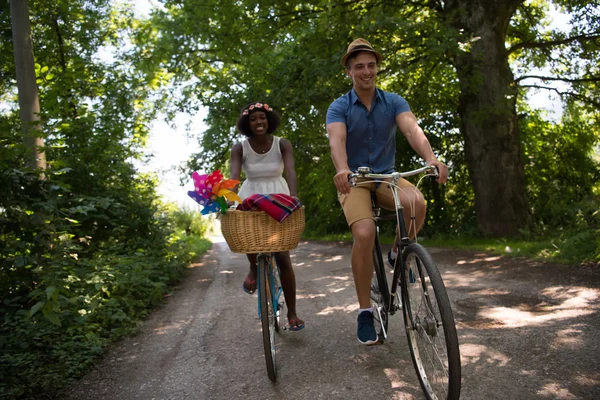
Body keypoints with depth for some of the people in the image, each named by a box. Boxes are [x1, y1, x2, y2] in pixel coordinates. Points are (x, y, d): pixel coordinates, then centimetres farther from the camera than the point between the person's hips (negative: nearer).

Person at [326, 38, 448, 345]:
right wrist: (342, 170, -47)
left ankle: (398, 254, -1)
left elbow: (412, 129, -19)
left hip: (386, 176, 2)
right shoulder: (339, 107, -6)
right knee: (364, 233, -28)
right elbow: (337, 140, -25)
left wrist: (431, 159, -39)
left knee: (416, 201, -32)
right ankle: (365, 312, -10)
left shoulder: (394, 102, 0)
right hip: (354, 180, -2)